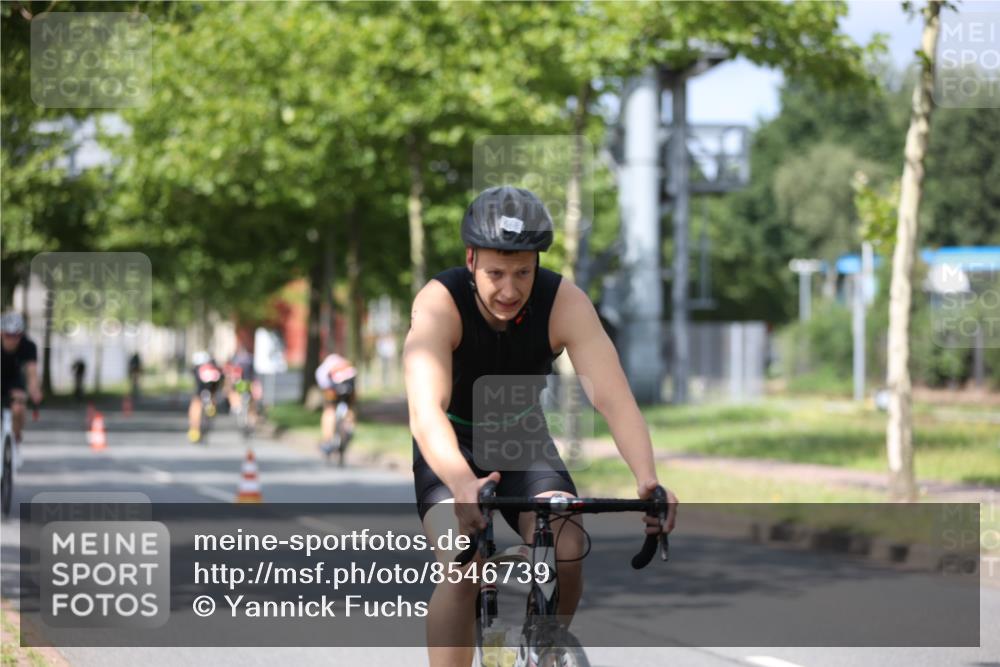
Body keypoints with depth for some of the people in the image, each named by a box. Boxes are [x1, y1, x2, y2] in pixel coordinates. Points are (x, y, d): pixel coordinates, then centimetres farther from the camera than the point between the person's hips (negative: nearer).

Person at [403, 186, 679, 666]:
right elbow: (425, 410, -43)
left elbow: (613, 398, -32)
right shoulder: (440, 303, -29)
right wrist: (462, 484, -62)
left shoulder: (565, 303, -23)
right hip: (450, 449, -2)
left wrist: (647, 479, -50)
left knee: (567, 555, -22)